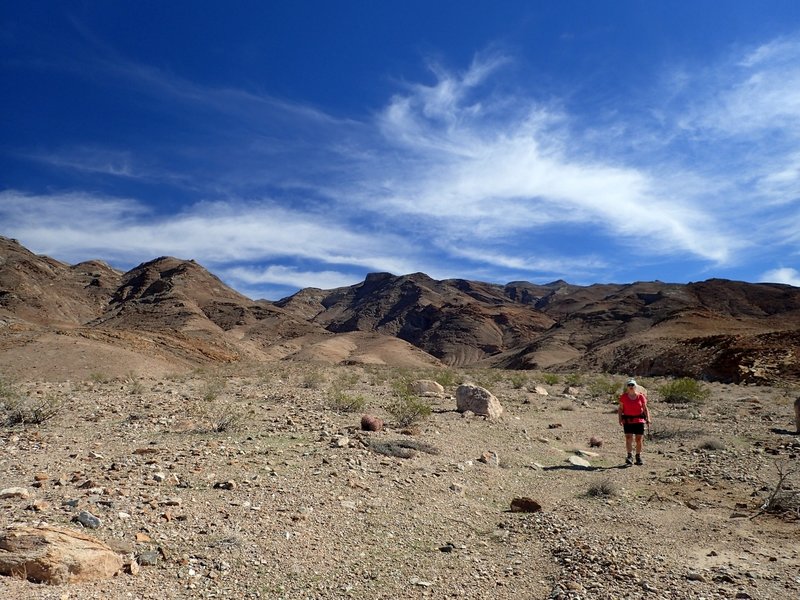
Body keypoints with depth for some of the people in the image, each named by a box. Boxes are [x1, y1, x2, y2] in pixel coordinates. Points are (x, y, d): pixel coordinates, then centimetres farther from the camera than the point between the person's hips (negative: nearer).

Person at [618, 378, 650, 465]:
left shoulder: (641, 396, 3)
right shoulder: (623, 397, 3)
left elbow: (645, 408, 7)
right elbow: (620, 409, 6)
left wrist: (648, 418, -5)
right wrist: (620, 419, -6)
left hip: (639, 420, 1)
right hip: (627, 420, -1)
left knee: (639, 440, 4)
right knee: (629, 438, -13)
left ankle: (638, 457, 18)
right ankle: (630, 456, -16)